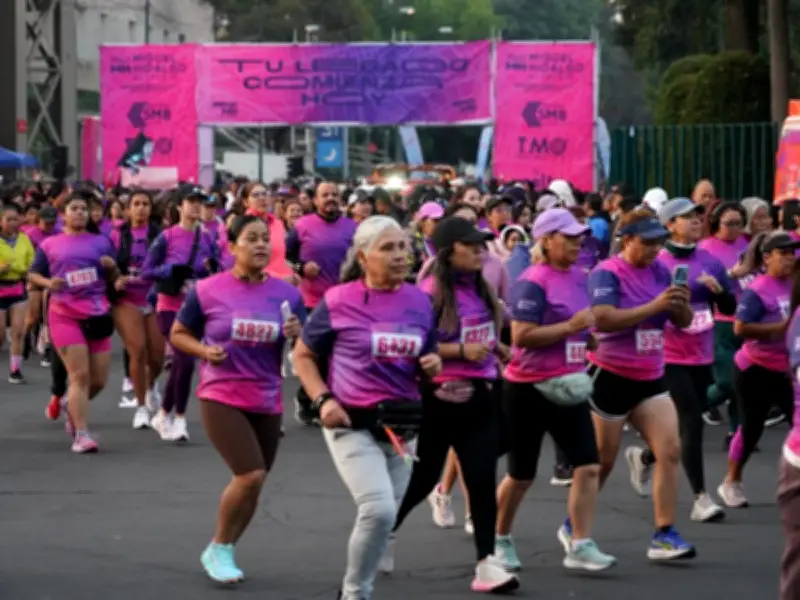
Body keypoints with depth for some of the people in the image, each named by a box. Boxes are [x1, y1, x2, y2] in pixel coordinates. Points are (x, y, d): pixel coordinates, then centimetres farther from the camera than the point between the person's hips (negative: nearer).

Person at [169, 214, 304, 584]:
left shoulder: (286, 293, 0)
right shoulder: (207, 290, -6)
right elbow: (178, 335, 4)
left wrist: (297, 334, -17)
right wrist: (205, 351, -15)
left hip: (267, 401, 5)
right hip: (221, 397, -4)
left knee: (253, 483, 11)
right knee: (251, 475, -19)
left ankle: (221, 553, 32)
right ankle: (218, 549, 2)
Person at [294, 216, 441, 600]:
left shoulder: (419, 302, 4)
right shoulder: (338, 301, -9)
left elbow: (427, 361, 17)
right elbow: (303, 356, 1)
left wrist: (432, 366, -7)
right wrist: (323, 399, -13)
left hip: (402, 424, 5)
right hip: (352, 423, -5)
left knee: (383, 516, 15)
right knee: (379, 508, -21)